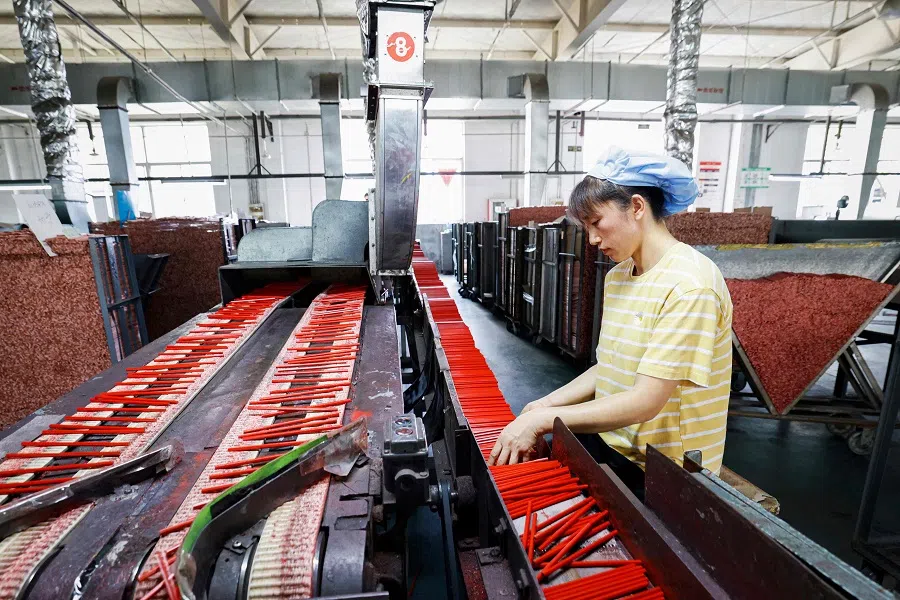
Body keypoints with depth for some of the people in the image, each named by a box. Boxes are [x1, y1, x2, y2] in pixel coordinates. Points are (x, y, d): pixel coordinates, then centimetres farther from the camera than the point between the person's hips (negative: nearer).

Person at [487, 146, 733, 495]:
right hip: (612, 440, 6)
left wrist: (542, 419, -24)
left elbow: (646, 401, -25)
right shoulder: (617, 276, 5)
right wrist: (545, 404, -3)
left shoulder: (691, 284, -21)